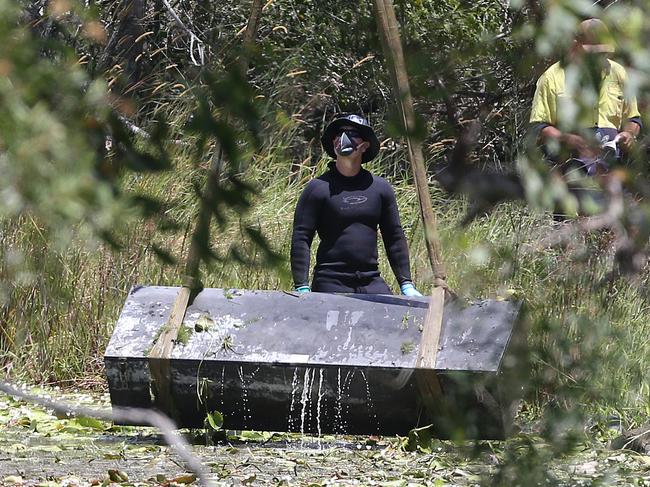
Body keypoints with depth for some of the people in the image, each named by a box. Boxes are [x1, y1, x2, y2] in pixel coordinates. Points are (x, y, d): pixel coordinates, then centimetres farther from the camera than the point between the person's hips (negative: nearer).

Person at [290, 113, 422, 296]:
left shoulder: (380, 188, 11)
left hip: (372, 284, 3)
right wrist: (302, 288, -12)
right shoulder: (318, 188, -1)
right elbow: (300, 240, -4)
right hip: (330, 284, -3)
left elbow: (395, 238, 16)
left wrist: (406, 285, 11)